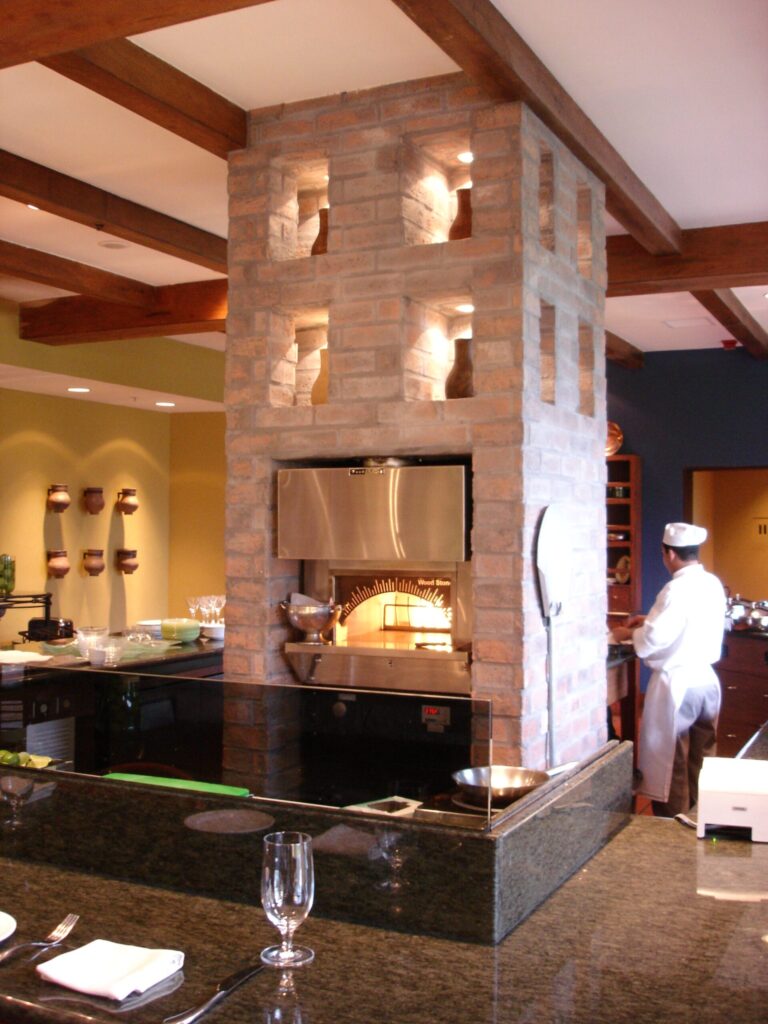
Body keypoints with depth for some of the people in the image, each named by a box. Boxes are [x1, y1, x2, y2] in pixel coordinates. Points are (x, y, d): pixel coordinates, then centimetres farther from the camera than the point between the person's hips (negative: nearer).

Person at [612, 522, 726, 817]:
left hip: (676, 684, -8)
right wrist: (650, 621, 16)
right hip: (706, 680, 8)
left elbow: (652, 640, -21)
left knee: (669, 764, 3)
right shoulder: (713, 584, 5)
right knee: (700, 761, 17)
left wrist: (627, 634, -2)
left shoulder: (677, 589, -20)